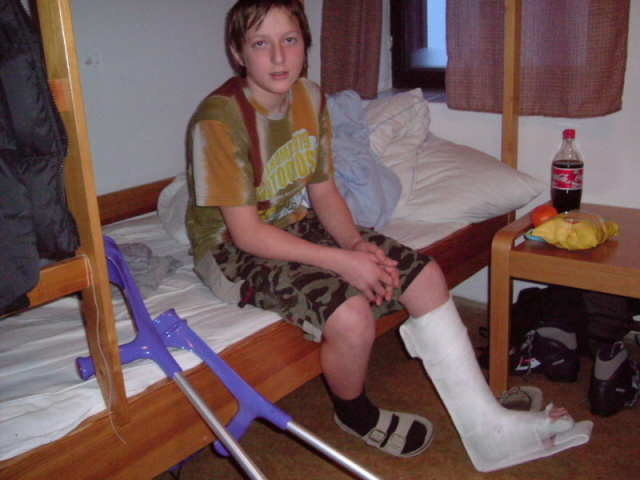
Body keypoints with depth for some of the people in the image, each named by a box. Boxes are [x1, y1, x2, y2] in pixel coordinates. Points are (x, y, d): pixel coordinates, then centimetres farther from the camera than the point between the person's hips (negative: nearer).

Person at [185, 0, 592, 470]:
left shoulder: (310, 98, 0)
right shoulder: (219, 119, -22)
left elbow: (324, 191, 4)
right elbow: (246, 232, -23)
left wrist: (357, 243, -15)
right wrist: (342, 261, -26)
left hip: (296, 225, 7)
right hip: (232, 250, -7)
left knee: (425, 275, -5)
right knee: (351, 316, -32)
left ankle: (486, 428, 4)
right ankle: (355, 413, 5)